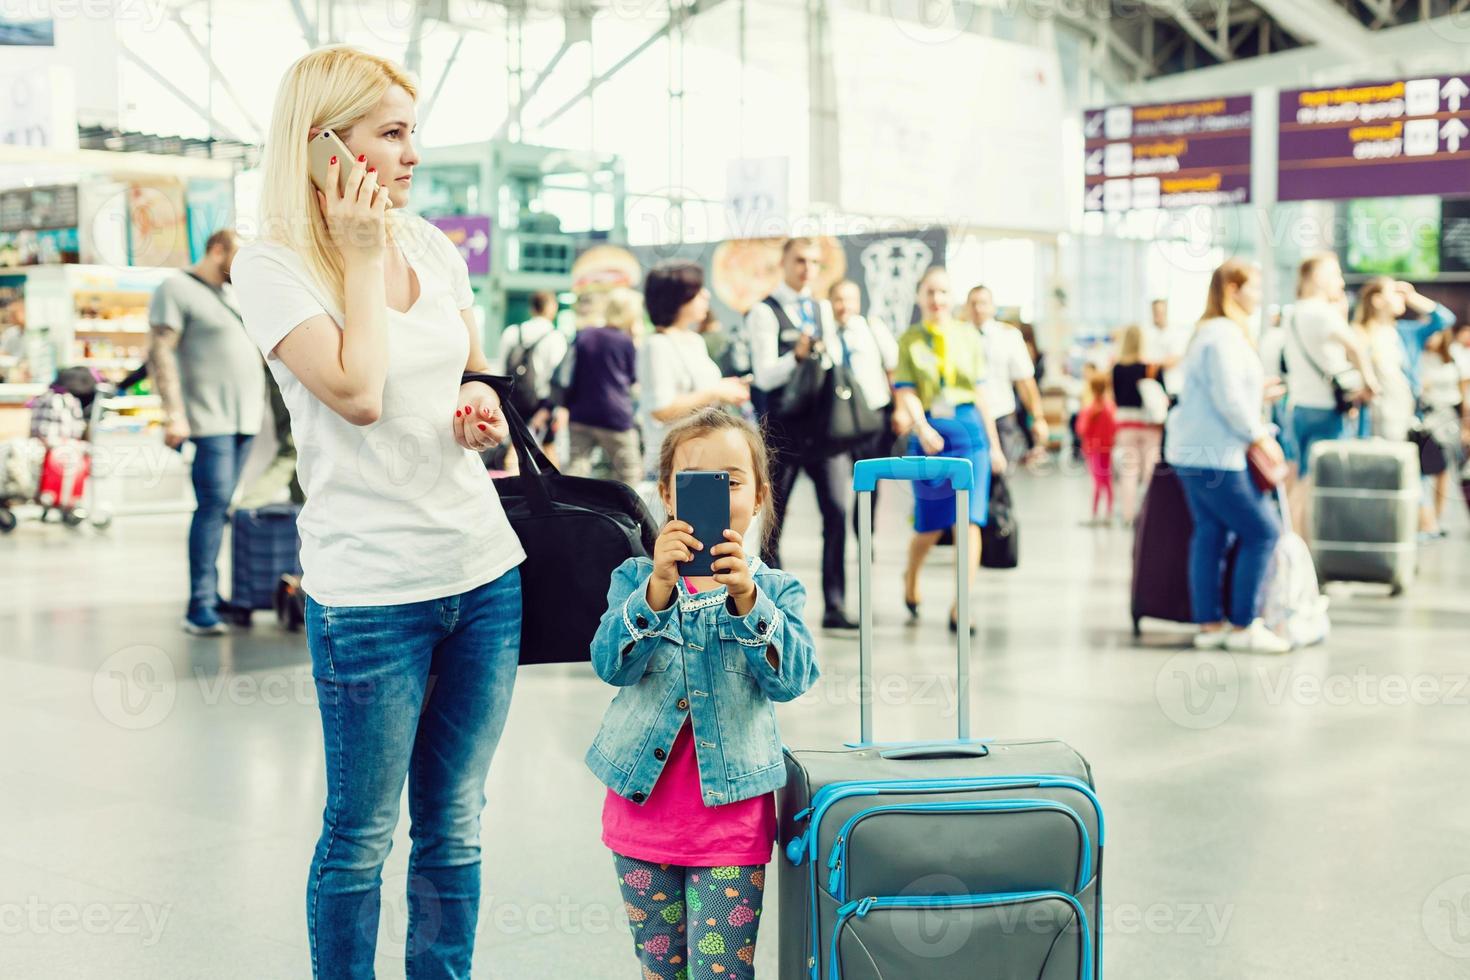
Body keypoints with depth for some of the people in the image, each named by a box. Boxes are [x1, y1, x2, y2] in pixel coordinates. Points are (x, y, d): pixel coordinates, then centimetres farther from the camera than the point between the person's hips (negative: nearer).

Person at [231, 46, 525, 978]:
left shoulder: (431, 243, 9)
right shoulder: (271, 267, -9)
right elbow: (357, 394, -21)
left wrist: (483, 401, 0)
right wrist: (361, 257, -13)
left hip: (484, 569, 6)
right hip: (371, 592, -5)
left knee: (454, 826, 15)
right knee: (362, 837, 7)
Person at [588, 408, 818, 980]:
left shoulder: (776, 590, 0)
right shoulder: (636, 578, 1)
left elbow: (792, 678, -16)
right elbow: (611, 664, -16)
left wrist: (746, 599, -30)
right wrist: (659, 587, -31)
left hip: (731, 810, -2)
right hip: (642, 806, 2)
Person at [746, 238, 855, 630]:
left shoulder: (822, 310, 15)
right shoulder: (764, 312, -3)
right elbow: (765, 375, -12)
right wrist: (797, 355, -27)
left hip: (824, 425, 4)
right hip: (783, 430, -4)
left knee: (837, 513, -4)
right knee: (772, 518, 4)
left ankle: (834, 607, 1)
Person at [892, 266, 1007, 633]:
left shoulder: (968, 336, 8)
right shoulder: (910, 340, 3)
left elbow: (980, 391, 12)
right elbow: (906, 390, -5)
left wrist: (994, 444, 12)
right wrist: (923, 429, -23)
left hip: (970, 431, 1)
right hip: (929, 434, -1)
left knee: (968, 521, -8)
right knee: (930, 526, 6)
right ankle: (911, 579, 37)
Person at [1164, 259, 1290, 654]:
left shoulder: (1211, 333, 20)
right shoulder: (1224, 334, -14)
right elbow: (1229, 398, -19)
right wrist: (1260, 436, -12)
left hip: (1193, 451, 11)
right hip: (1214, 455, -11)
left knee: (1210, 533, 9)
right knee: (1263, 531, -6)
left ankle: (1209, 624, 10)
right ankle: (1243, 625, -3)